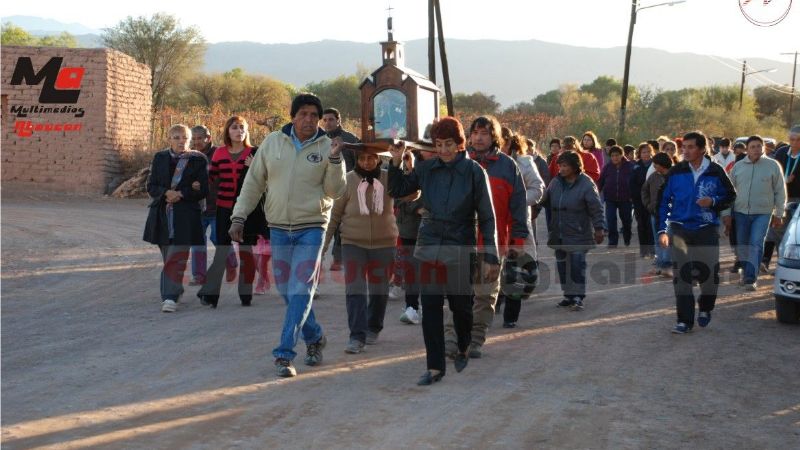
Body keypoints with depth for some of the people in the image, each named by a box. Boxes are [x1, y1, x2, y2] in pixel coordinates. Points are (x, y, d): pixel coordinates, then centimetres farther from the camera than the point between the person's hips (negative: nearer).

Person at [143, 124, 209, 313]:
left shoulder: (198, 160, 1)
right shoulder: (160, 158, 11)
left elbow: (203, 190, -2)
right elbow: (151, 186, 8)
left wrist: (181, 194, -14)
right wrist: (166, 193, -12)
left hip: (186, 217, -4)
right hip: (162, 215, 4)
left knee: (177, 257, -11)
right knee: (168, 257, 12)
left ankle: (170, 297, -15)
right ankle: (176, 290, 29)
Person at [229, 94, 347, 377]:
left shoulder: (326, 147, -4)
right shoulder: (273, 142, 1)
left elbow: (335, 191, -6)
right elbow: (253, 182, 7)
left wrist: (334, 160, -20)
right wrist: (239, 217, 2)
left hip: (311, 228, -3)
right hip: (279, 228, 3)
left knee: (300, 292, -9)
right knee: (287, 291, 11)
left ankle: (284, 354, -7)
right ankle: (314, 338, 32)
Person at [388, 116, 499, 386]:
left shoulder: (474, 171, -7)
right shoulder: (426, 169, 2)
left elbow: (487, 217, -6)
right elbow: (397, 191, 14)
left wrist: (490, 257, -10)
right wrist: (396, 162, -3)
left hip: (460, 250, -2)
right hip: (429, 247, 3)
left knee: (460, 304, 10)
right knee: (430, 306, -2)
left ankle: (463, 350, 39)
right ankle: (435, 367, 4)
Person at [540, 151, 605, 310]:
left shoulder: (586, 184, -11)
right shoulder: (555, 182, 6)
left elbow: (596, 209, -10)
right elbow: (545, 201, 17)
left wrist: (599, 228, -12)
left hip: (578, 235, -6)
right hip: (559, 234, 6)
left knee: (577, 265, -7)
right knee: (562, 264, 10)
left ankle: (578, 297, -1)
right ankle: (568, 295, 20)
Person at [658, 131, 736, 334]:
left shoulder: (715, 172, -3)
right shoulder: (676, 172, 0)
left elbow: (730, 195, 8)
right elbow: (663, 201, 5)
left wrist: (713, 201, -13)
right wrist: (662, 230, -1)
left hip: (707, 229, -1)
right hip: (680, 229, 1)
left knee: (710, 273, 1)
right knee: (681, 275, -3)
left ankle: (705, 309, 30)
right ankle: (685, 320, 3)